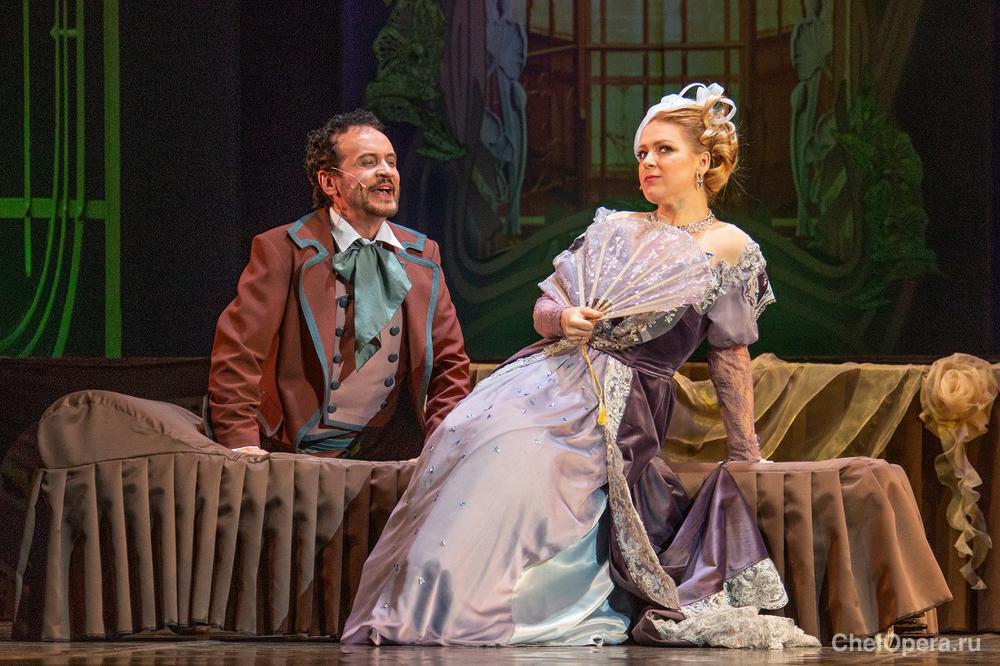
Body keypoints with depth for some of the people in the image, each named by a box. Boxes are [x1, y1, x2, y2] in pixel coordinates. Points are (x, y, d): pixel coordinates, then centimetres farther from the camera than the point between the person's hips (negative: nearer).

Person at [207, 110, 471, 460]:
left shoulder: (422, 256, 12)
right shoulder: (282, 250, -3)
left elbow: (450, 365, 16)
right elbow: (236, 356, -7)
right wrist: (242, 443, -19)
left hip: (388, 451, 4)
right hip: (296, 453, -4)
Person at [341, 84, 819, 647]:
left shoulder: (729, 250, 6)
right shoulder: (615, 228, 20)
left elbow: (730, 354, 9)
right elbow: (544, 309, 19)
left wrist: (747, 453, 11)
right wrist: (564, 320, -6)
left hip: (620, 404, -4)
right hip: (552, 372, 4)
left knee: (522, 451, -33)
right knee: (472, 437, -27)